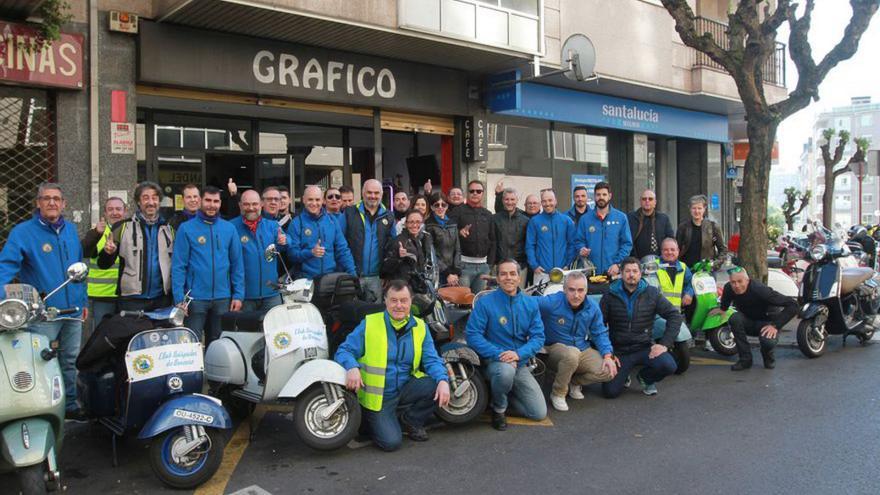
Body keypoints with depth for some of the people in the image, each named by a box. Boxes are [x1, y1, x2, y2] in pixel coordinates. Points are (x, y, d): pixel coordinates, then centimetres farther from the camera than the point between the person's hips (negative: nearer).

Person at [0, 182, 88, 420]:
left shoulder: (71, 229, 11)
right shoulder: (23, 232, -7)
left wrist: (83, 300, 16)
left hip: (73, 311, 6)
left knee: (70, 362, 16)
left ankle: (70, 405, 29)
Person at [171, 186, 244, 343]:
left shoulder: (229, 228, 6)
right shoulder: (187, 228, -2)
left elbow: (237, 264, 7)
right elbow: (178, 266, -5)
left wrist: (238, 294, -1)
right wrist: (179, 298, -12)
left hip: (223, 298, 3)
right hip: (195, 298, -3)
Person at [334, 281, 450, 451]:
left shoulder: (420, 327, 3)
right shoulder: (369, 324, -7)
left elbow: (431, 360, -1)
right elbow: (344, 351, -8)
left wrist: (443, 380, -22)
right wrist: (352, 367, -31)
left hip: (405, 390, 4)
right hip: (377, 396, -3)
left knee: (436, 385, -22)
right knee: (391, 442, -19)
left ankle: (409, 419, 6)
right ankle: (372, 420, 16)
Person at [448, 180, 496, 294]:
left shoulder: (488, 214, 15)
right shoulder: (458, 211, 2)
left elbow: (492, 240, 16)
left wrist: (490, 263, 9)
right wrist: (459, 233, -26)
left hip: (483, 264, 4)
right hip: (464, 263, -4)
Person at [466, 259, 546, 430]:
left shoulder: (531, 304, 3)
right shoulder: (485, 302, -9)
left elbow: (538, 336, -2)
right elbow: (473, 335, -15)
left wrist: (518, 354, -20)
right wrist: (499, 354, -25)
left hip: (520, 364, 4)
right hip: (494, 361, -4)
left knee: (540, 413, -5)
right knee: (506, 370, -41)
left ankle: (500, 394, 21)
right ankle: (498, 408, -7)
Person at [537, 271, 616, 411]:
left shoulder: (592, 307, -4)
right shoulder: (552, 302, -21)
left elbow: (600, 333, 4)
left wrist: (607, 355, -9)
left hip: (583, 349, 5)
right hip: (556, 349, -5)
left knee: (608, 371, -17)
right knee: (572, 354, -40)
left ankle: (574, 382, 14)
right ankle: (558, 393, -13)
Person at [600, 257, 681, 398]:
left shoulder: (651, 293, 1)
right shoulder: (610, 295, -1)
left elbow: (674, 315, 0)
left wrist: (664, 344, -10)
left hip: (645, 347, 1)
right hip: (619, 350, -1)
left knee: (668, 365, -27)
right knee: (610, 391, -16)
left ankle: (645, 378, 9)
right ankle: (624, 376, 22)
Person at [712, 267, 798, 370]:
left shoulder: (760, 290, -32)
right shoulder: (729, 288, -16)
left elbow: (793, 305, -31)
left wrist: (775, 325, -33)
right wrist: (722, 308, 20)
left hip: (766, 323, -4)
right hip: (748, 322, 4)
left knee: (768, 341, -37)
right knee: (735, 318, -31)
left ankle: (767, 354, 5)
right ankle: (745, 359, -16)